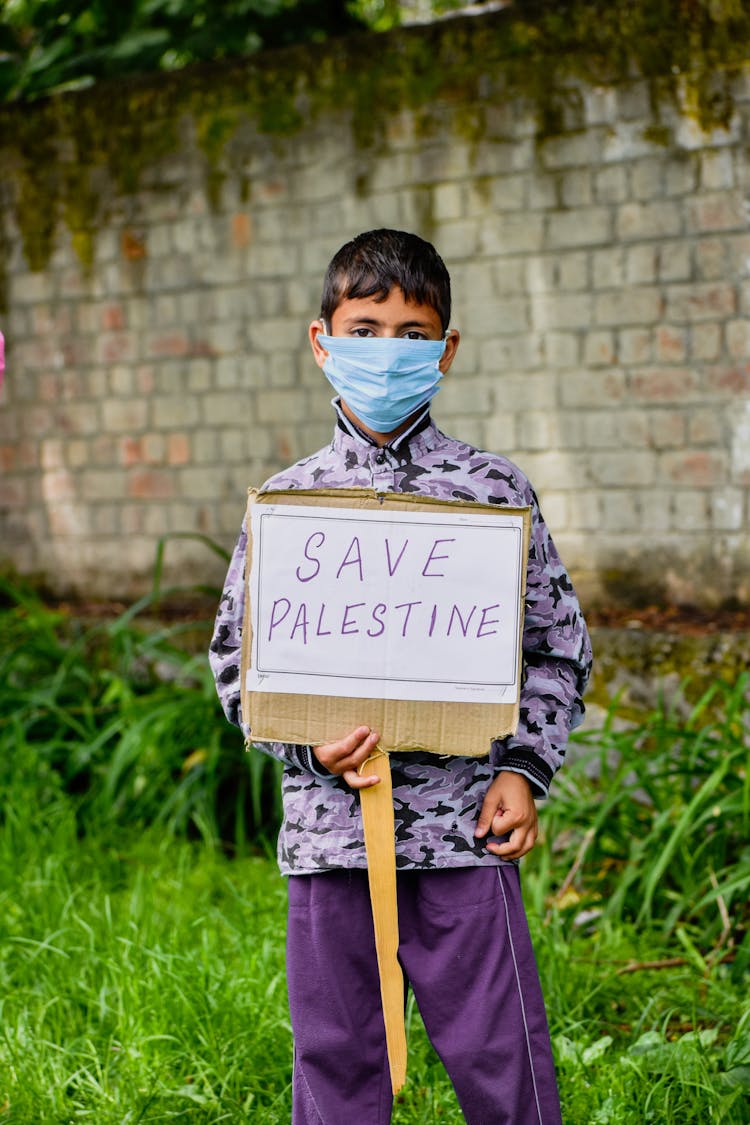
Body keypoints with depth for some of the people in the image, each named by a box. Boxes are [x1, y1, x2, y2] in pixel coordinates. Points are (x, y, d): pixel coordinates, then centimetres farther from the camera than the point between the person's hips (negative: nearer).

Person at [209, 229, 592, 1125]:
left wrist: (523, 767, -4)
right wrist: (306, 745, -8)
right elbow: (235, 657, 8)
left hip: (464, 826, -1)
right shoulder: (287, 501, 5)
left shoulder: (492, 491, 2)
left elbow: (559, 646, 7)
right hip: (327, 828, 1)